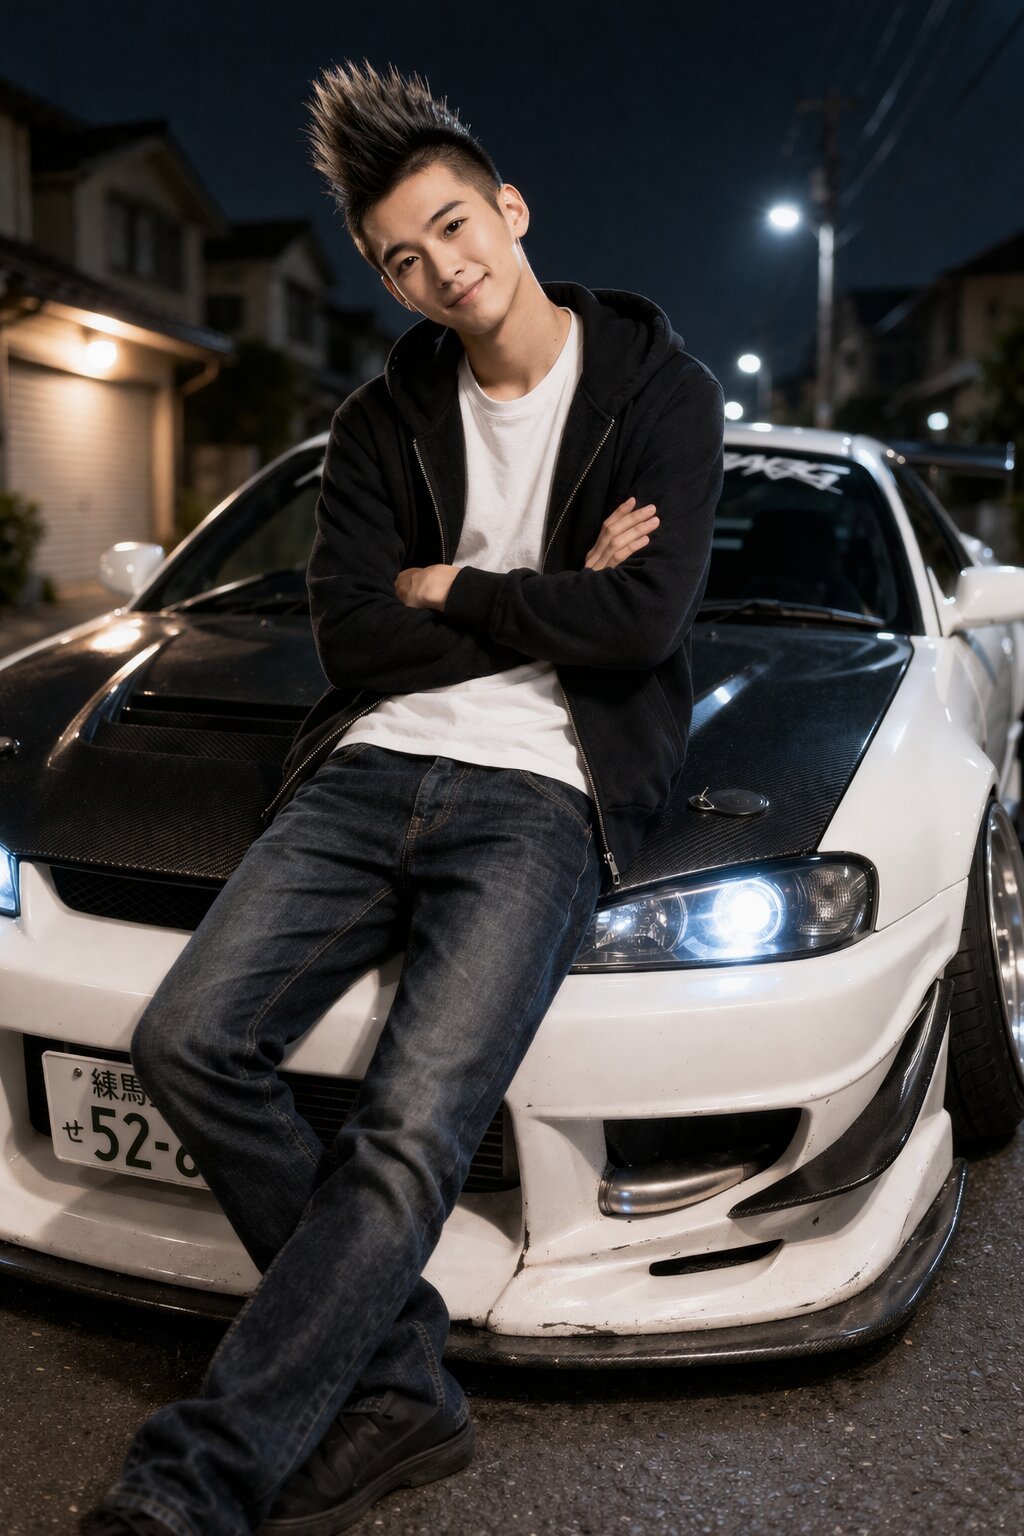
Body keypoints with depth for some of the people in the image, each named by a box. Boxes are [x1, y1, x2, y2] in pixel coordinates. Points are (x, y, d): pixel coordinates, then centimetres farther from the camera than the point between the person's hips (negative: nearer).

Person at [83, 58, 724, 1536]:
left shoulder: (659, 390, 5)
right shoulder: (386, 420, 16)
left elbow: (646, 620, -9)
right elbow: (353, 638, 4)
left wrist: (450, 592, -1)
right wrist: (552, 597, -2)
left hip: (542, 795, -4)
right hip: (371, 771, 5)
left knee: (412, 1133, -22)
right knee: (189, 1040, -17)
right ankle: (399, 1381, -5)